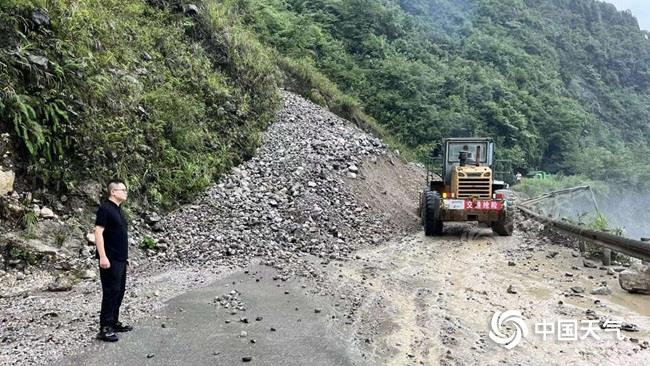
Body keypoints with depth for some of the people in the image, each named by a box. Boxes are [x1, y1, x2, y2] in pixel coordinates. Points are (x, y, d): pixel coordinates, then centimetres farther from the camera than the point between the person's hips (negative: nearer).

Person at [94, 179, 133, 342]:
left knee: (119, 291, 14)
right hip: (110, 260, -9)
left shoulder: (118, 210, 15)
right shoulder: (105, 208, -13)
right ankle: (104, 328, -1)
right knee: (110, 292, -7)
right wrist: (103, 256, -24)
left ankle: (114, 322, 24)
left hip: (120, 259, 9)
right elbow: (98, 232, -19)